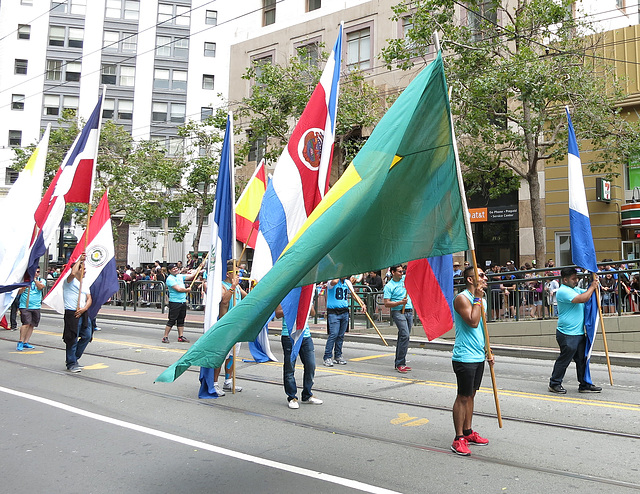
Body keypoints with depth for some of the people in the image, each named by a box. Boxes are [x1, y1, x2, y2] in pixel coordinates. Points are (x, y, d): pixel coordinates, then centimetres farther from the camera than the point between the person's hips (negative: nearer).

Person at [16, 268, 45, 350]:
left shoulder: (41, 280, 9)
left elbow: (40, 287, -12)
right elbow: (19, 292, -1)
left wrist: (34, 279, -12)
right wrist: (23, 288, -20)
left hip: (36, 307, 3)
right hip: (25, 306, -3)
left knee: (32, 325, 6)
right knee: (26, 323, -15)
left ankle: (26, 342, 15)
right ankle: (20, 342, -7)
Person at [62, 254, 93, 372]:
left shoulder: (85, 285, 19)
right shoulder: (70, 281, -4)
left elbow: (89, 299, 10)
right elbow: (72, 273, -28)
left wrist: (84, 309, -10)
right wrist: (80, 260, -18)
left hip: (83, 313, 8)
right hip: (72, 314, -8)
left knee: (87, 336, 11)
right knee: (72, 339, -3)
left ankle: (74, 359, 27)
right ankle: (71, 364, 9)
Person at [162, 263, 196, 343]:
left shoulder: (180, 276, 14)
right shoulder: (170, 279, -10)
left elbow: (191, 276, 16)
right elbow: (178, 289, -17)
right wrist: (187, 290, -3)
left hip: (183, 301, 7)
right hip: (174, 302, -7)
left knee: (181, 320, 11)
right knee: (172, 320, -4)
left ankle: (181, 336, 17)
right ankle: (165, 336, 4)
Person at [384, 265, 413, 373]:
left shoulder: (405, 279, 11)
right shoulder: (389, 286, -6)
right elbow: (386, 303, -10)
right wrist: (400, 302, -19)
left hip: (409, 312, 7)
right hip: (398, 312, -6)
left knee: (403, 336, 10)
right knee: (405, 335, -18)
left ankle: (399, 362, 18)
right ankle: (400, 363, -13)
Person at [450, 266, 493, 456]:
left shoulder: (481, 299, 14)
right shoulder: (462, 298, -14)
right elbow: (473, 322, -26)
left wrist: (487, 351, 19)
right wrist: (478, 299, -20)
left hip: (478, 356, 9)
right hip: (464, 357, -9)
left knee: (471, 395, 16)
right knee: (463, 397, -2)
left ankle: (468, 432, 27)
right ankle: (459, 439, 6)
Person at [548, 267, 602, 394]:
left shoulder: (575, 289, 17)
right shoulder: (563, 291, -15)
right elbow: (582, 299, -24)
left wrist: (595, 284, 8)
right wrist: (592, 287, -11)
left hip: (579, 333, 9)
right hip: (567, 335, -9)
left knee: (582, 359, 10)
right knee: (564, 360, -1)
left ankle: (584, 385, 18)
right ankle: (554, 384, 10)